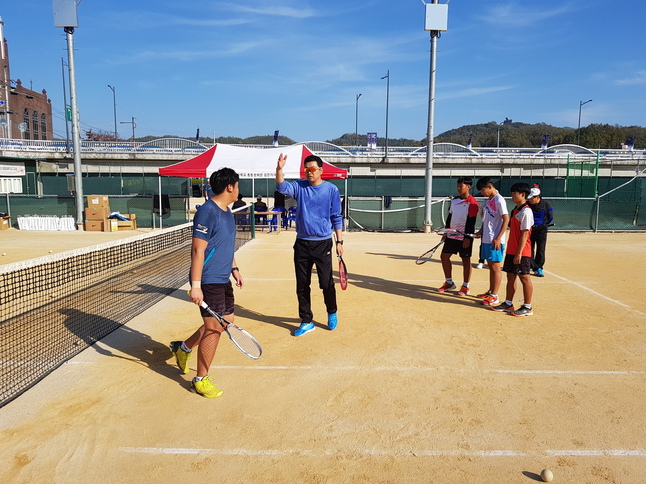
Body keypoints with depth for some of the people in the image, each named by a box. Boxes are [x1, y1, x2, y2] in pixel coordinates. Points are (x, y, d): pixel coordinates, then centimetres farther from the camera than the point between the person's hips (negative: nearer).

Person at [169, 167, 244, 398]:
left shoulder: (227, 212, 12)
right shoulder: (207, 212, -18)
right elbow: (198, 250, -21)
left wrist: (234, 268, 20)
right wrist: (195, 285, -23)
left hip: (223, 280, 10)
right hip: (208, 281, -10)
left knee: (227, 321, 16)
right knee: (215, 328, -4)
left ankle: (184, 347, 35)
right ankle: (200, 380, 14)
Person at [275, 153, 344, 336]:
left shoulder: (331, 189, -1)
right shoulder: (299, 187, 5)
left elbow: (337, 217, 2)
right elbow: (282, 187, -14)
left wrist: (339, 241, -3)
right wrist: (279, 169, -31)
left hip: (323, 243, -3)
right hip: (302, 243, 3)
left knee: (326, 283, 2)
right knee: (302, 285, 8)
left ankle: (332, 314, 30)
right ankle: (306, 321, 21)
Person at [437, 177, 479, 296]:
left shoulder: (472, 202, -11)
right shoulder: (454, 200, 10)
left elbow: (471, 221, -15)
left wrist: (467, 238, -18)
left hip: (464, 237, -7)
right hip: (451, 235, 8)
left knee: (466, 260, 3)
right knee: (444, 256, 8)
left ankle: (465, 286, 14)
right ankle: (449, 282, 22)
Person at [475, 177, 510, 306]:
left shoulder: (499, 200, -12)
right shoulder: (488, 201, 15)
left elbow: (506, 220, -16)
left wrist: (498, 238, -19)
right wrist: (481, 231, 10)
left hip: (495, 241, -9)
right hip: (486, 239, 9)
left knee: (495, 267, -2)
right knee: (490, 266, 15)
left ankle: (494, 296, 3)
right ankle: (490, 292, 25)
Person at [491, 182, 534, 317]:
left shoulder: (526, 211, -14)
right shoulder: (515, 210, 14)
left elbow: (525, 234, -18)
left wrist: (519, 253, -21)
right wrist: (511, 251, 18)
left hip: (521, 252, -9)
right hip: (511, 250, 9)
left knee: (525, 278, 0)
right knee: (510, 277, 14)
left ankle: (527, 307, 10)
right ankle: (508, 304, 23)